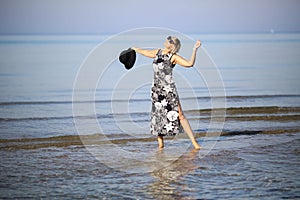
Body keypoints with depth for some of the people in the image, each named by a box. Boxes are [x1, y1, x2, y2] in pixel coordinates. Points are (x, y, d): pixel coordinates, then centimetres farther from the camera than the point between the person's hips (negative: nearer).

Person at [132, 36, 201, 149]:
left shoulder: (174, 57, -4)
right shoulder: (157, 53, 11)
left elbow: (190, 63, -16)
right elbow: (145, 52, 32)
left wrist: (195, 49, -20)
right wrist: (134, 49, 48)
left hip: (169, 89, -5)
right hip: (156, 89, 5)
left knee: (179, 115, -9)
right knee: (157, 115, 5)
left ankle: (193, 141, -8)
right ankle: (160, 142, 17)